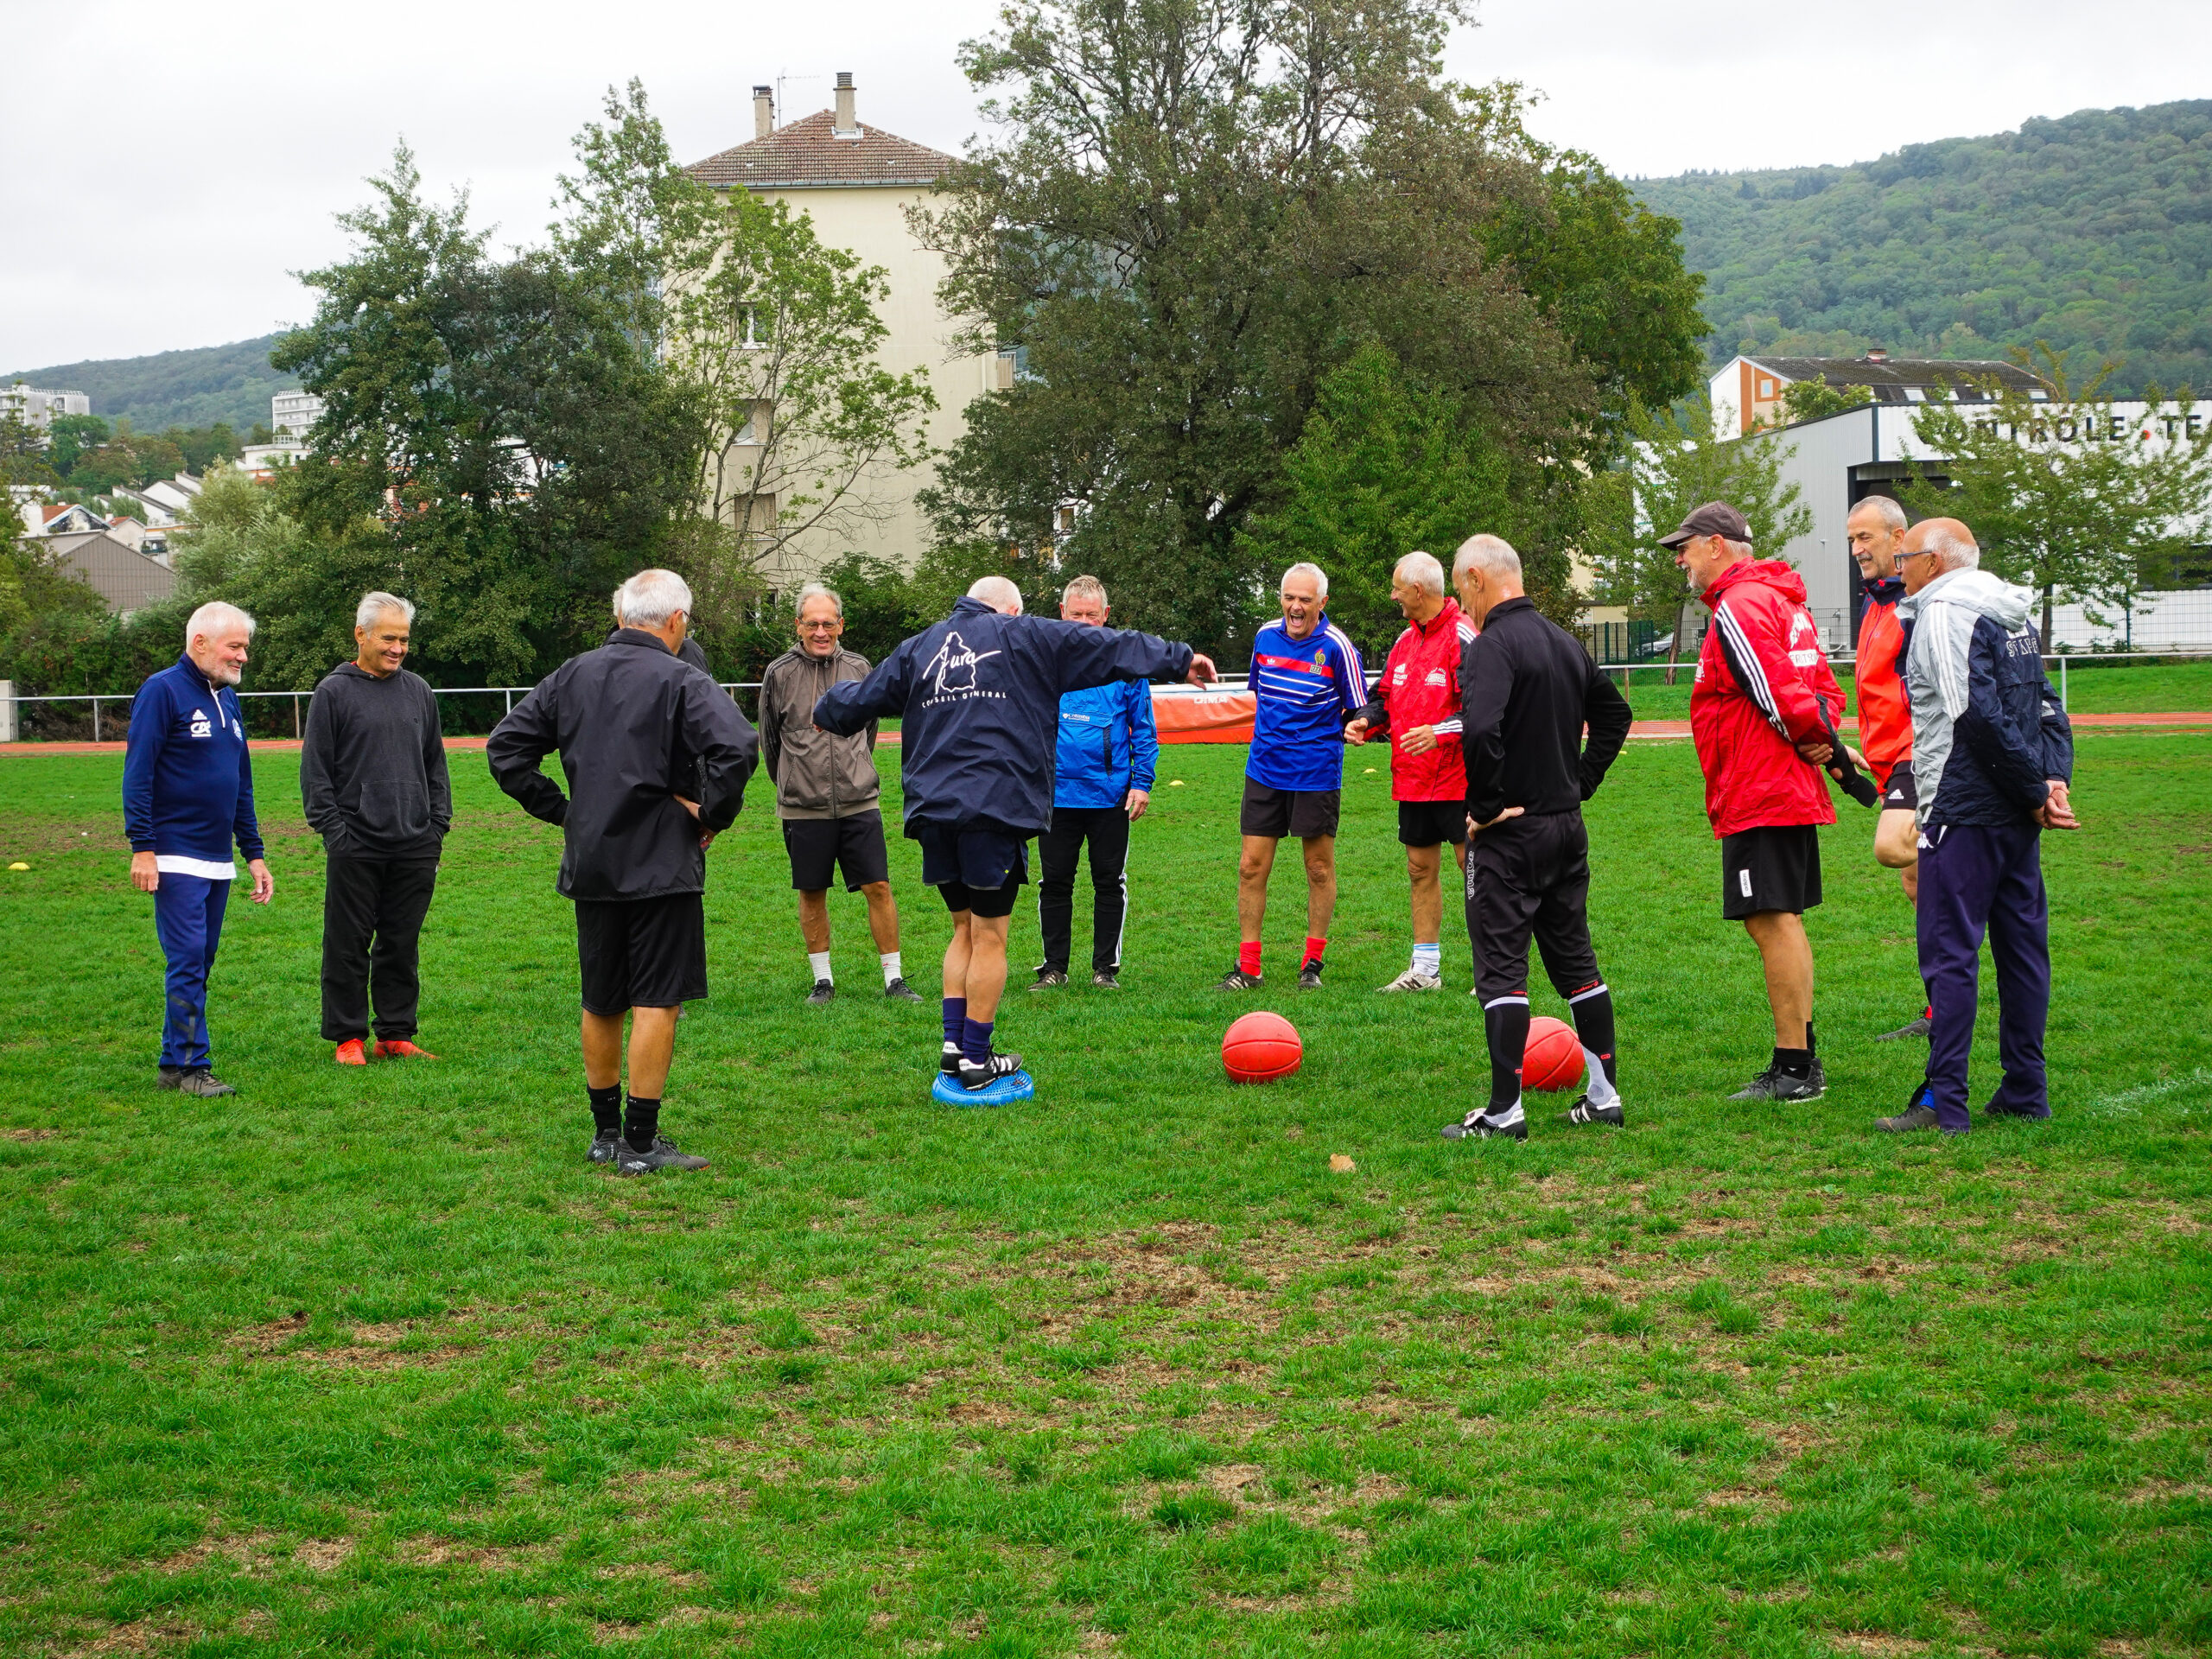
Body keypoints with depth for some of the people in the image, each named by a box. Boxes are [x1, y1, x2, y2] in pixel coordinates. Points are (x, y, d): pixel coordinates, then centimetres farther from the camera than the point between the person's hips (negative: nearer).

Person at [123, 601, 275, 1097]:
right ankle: (190, 1065, -5)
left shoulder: (227, 698, 16)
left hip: (219, 860, 8)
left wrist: (254, 853, 18)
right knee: (188, 961, -9)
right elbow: (138, 774, -12)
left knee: (200, 963, 9)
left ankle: (177, 1061, 14)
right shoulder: (163, 691, -8)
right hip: (177, 859, -8)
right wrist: (143, 847, -17)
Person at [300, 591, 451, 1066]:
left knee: (403, 946, 8)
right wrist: (333, 830, -9)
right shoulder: (334, 692, 0)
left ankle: (397, 1034, 16)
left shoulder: (419, 691, 14)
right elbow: (315, 769, -2)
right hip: (356, 845, -4)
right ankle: (347, 1036, 9)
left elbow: (436, 765, 19)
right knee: (348, 946, 1)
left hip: (415, 846, 4)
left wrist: (438, 825, 11)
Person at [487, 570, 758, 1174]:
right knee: (657, 1003, -1)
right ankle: (640, 1142, 0)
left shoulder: (572, 675, 8)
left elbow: (505, 747, 10)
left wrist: (559, 809, 10)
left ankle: (606, 1132, 24)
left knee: (601, 1004, 15)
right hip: (661, 868, -6)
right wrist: (713, 816, -12)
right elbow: (736, 747, -26)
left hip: (590, 867, 6)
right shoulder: (681, 682, -10)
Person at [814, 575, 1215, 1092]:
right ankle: (977, 1059, 5)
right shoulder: (1026, 637, 5)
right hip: (996, 810, -5)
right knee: (989, 935, 2)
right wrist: (1180, 660, 12)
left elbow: (863, 696, 27)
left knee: (964, 928, 18)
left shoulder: (918, 648, 17)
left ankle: (953, 1043, 11)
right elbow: (1110, 648, 6)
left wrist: (826, 709, 48)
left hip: (932, 811, 5)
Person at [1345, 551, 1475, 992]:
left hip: (1458, 781, -8)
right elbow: (1387, 695, 23)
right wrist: (1366, 721, 3)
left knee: (1474, 870, -4)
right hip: (1412, 782, 8)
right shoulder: (1406, 639, 14)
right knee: (1421, 870, 13)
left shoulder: (1463, 636, -13)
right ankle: (1425, 969, 21)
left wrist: (1440, 731, -30)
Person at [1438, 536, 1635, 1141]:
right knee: (1575, 958, 15)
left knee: (1500, 965, -4)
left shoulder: (1493, 645, -16)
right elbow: (1615, 713, 22)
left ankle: (1505, 1112, -6)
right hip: (1568, 828, 8)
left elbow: (1480, 730, -32)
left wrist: (1486, 805, -20)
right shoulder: (1566, 642, 11)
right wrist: (1581, 782, 16)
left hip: (1510, 834, -8)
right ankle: (1604, 1096, 18)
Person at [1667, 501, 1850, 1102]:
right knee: (1783, 921, 15)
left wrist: (1819, 739, -6)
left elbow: (1780, 695, -21)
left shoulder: (1739, 606, -14)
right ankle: (1802, 1062, 21)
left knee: (1772, 921, -7)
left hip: (1757, 796, -10)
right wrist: (1823, 738, 0)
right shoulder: (1784, 599, 18)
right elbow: (1824, 689, 17)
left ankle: (1793, 1069, -5)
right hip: (1793, 791, 11)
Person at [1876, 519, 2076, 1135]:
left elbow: (1980, 715, -18)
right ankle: (2025, 1091, 16)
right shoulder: (2012, 617, 17)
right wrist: (2054, 778, 2)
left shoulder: (1943, 615, -11)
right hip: (2016, 816, 9)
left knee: (1949, 952, -6)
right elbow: (2047, 708, 14)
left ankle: (1944, 1103, -7)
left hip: (1964, 812, -9)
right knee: (2022, 946, 11)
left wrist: (2035, 792, -12)